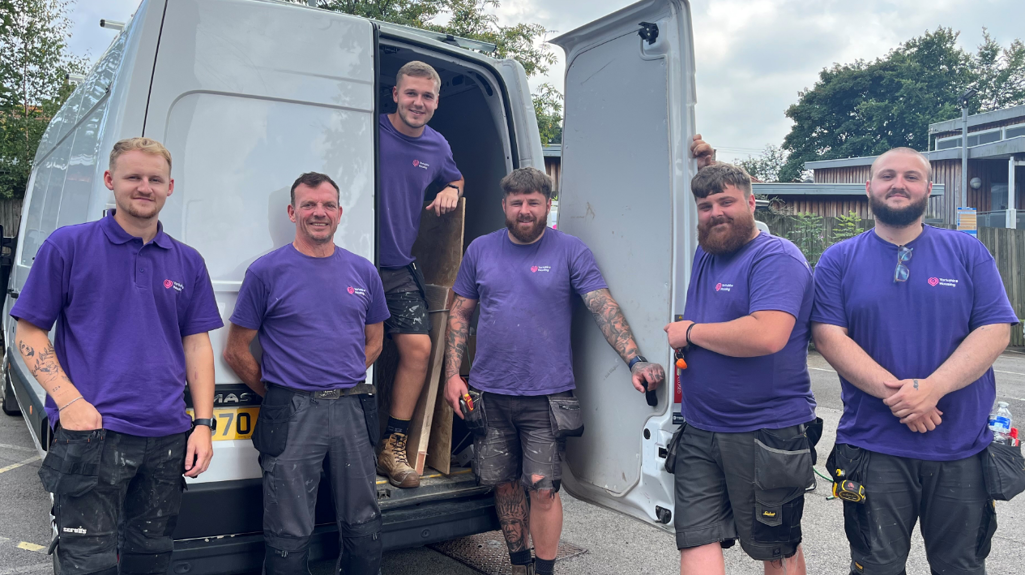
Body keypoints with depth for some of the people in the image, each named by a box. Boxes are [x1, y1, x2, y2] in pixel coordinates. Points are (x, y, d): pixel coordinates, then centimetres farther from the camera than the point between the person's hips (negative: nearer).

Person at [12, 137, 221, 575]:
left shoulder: (188, 262, 10)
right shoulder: (67, 246, 0)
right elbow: (29, 333, 0)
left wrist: (203, 424, 3)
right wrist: (70, 401, -14)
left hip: (168, 438, 4)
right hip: (90, 434, -4)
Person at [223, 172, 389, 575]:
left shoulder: (363, 272, 9)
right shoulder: (267, 271, -2)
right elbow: (236, 351, 1)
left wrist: (346, 382, 8)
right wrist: (276, 395, 2)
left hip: (352, 410, 4)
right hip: (292, 415, -3)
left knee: (364, 526, 13)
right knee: (289, 535, 5)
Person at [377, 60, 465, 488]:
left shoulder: (437, 147, 9)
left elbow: (455, 179, 31)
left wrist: (451, 191, 7)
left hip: (400, 268, 5)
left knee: (419, 347, -3)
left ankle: (392, 446, 9)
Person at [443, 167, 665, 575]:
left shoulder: (571, 251, -1)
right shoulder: (480, 250, 8)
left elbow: (605, 308, -8)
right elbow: (460, 315, 11)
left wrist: (634, 361, -21)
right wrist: (452, 375, 4)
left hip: (547, 394, -3)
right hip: (489, 393, 3)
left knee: (542, 487, -4)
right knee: (504, 483, 13)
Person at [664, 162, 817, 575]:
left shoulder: (777, 258, -14)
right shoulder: (704, 255, 10)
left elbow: (767, 335, -30)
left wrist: (690, 331, -16)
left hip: (766, 436, -6)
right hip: (699, 433, 7)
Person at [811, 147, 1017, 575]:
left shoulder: (967, 252, 4)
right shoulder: (839, 260, 2)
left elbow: (995, 330, -4)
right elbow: (830, 337, -7)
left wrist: (931, 388, -18)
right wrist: (893, 393, -19)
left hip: (962, 447, 2)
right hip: (873, 447, -1)